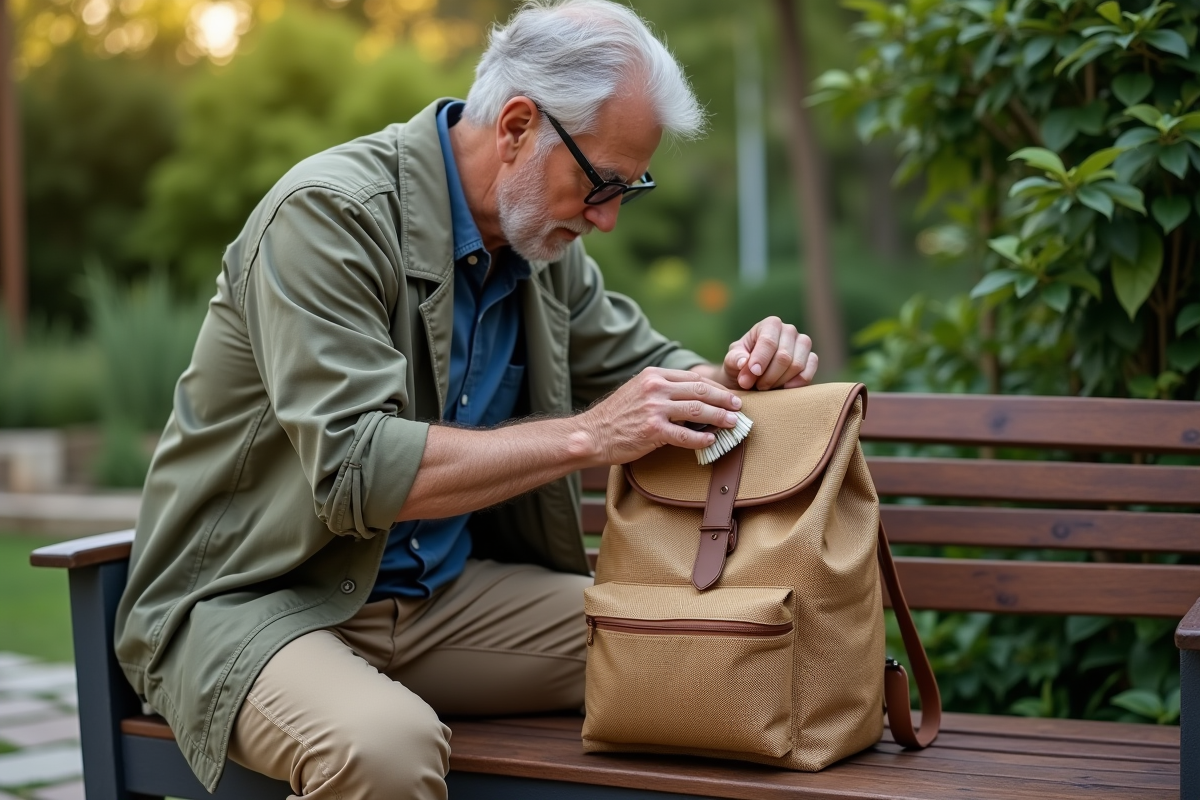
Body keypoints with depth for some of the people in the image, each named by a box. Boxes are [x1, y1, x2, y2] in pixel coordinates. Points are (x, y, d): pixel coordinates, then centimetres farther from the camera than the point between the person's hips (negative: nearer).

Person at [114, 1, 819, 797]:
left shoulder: (540, 239, 4)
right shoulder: (329, 215, -19)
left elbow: (644, 367, 18)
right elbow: (354, 470, -28)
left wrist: (739, 377, -6)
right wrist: (588, 436, -27)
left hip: (441, 595, 7)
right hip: (251, 602, -6)